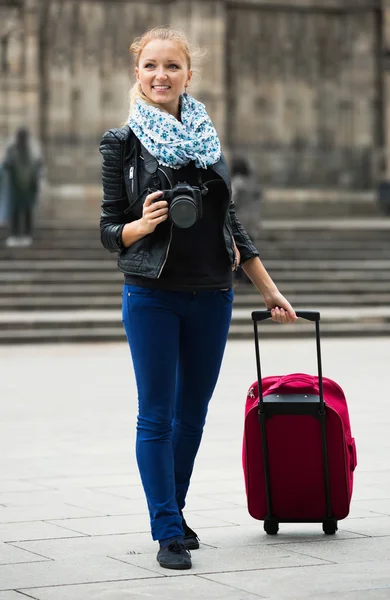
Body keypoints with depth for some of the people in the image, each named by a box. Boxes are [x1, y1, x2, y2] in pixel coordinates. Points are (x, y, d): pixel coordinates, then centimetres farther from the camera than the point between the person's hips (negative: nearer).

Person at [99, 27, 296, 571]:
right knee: (156, 416, -2)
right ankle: (168, 533, 4)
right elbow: (109, 230, 0)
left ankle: (172, 511, 27)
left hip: (210, 296, 4)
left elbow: (230, 221, 15)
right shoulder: (122, 143, -2)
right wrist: (142, 224, -22)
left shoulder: (206, 137, 9)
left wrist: (270, 290, 15)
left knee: (192, 414, 11)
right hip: (151, 296, -4)